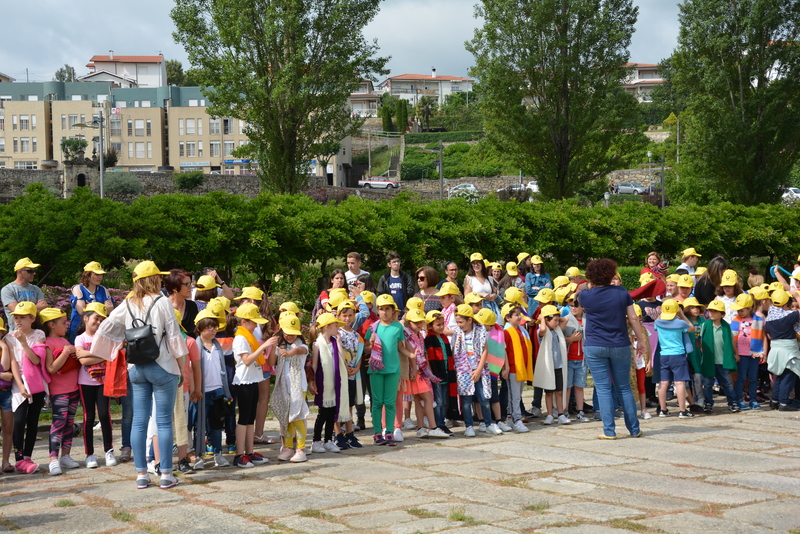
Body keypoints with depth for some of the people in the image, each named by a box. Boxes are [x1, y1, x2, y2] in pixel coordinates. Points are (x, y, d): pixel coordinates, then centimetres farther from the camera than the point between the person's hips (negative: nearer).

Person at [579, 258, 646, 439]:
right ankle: (634, 429, 15)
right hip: (620, 346, 2)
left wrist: (590, 287, 26)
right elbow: (633, 318, 0)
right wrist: (641, 340, 10)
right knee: (624, 387, 12)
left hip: (595, 348, -2)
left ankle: (609, 431, -1)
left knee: (603, 389, 1)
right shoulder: (621, 293, -1)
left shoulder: (586, 295, -5)